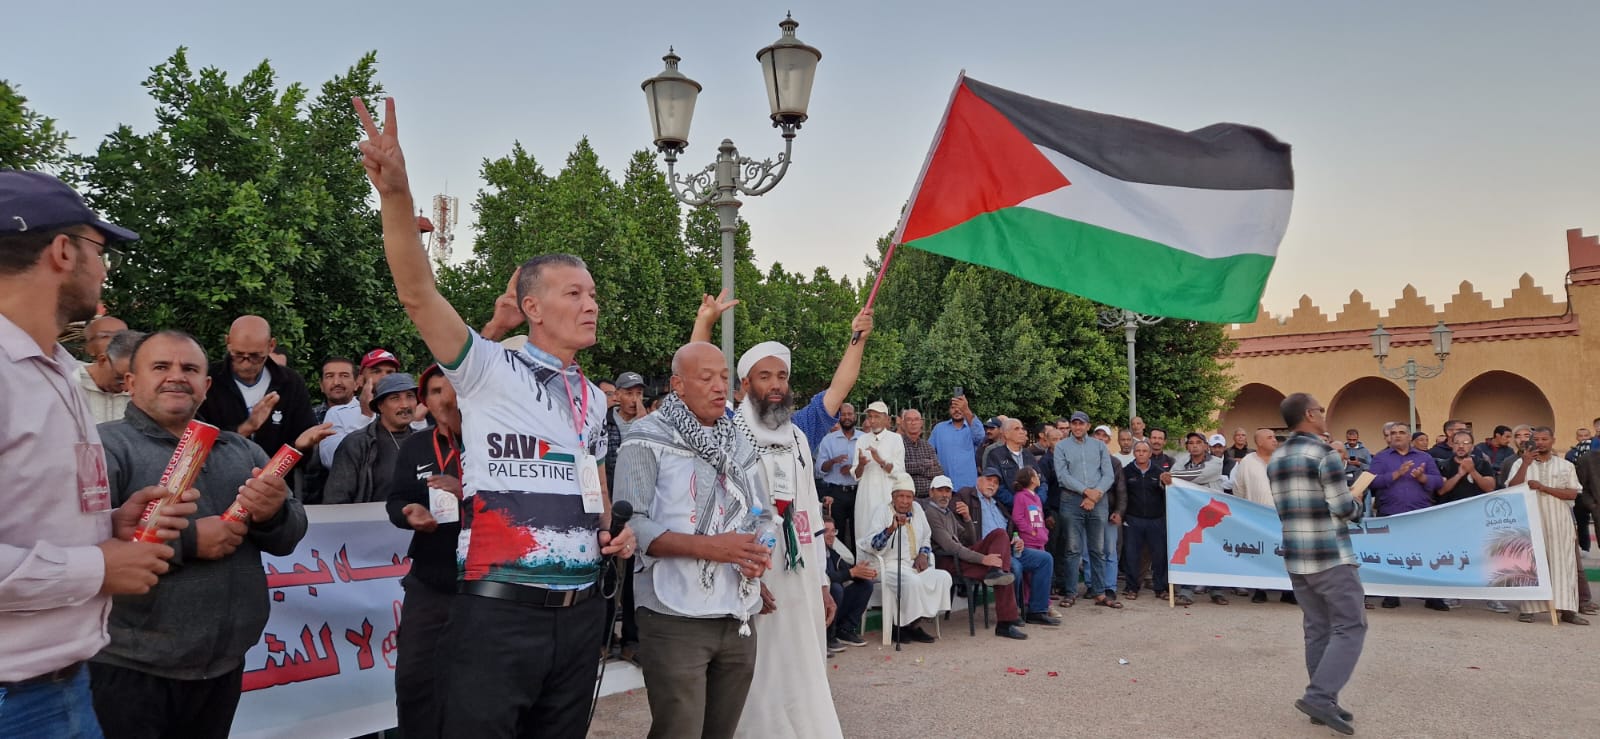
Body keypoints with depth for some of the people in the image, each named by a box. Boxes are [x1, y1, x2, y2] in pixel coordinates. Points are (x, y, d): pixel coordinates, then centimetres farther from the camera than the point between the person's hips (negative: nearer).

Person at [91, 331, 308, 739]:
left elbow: (289, 538, 8)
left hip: (226, 664, 6)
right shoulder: (106, 446, -7)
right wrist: (187, 540, -20)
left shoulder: (242, 451, 11)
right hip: (132, 668, -5)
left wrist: (274, 514, -13)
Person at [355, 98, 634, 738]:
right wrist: (395, 193, -32)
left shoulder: (593, 398, 14)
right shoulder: (490, 369, -4)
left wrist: (613, 531, 6)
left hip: (580, 611, 6)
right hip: (500, 611, -6)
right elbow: (418, 294, -19)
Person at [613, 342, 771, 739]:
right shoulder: (648, 438, -5)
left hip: (739, 619, 6)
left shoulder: (740, 443, 15)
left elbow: (763, 516, 17)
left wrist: (757, 554, -5)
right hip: (676, 619, -6)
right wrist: (709, 546, -21)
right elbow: (630, 523, -13)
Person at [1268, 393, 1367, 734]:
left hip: (1295, 556, 7)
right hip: (1331, 556, -7)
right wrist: (1356, 501, 9)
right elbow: (1344, 510, -13)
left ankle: (1322, 702, 13)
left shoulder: (1275, 460, 11)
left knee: (1317, 629, 12)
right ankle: (1320, 696, -11)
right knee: (1350, 627, -2)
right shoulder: (1324, 453, -13)